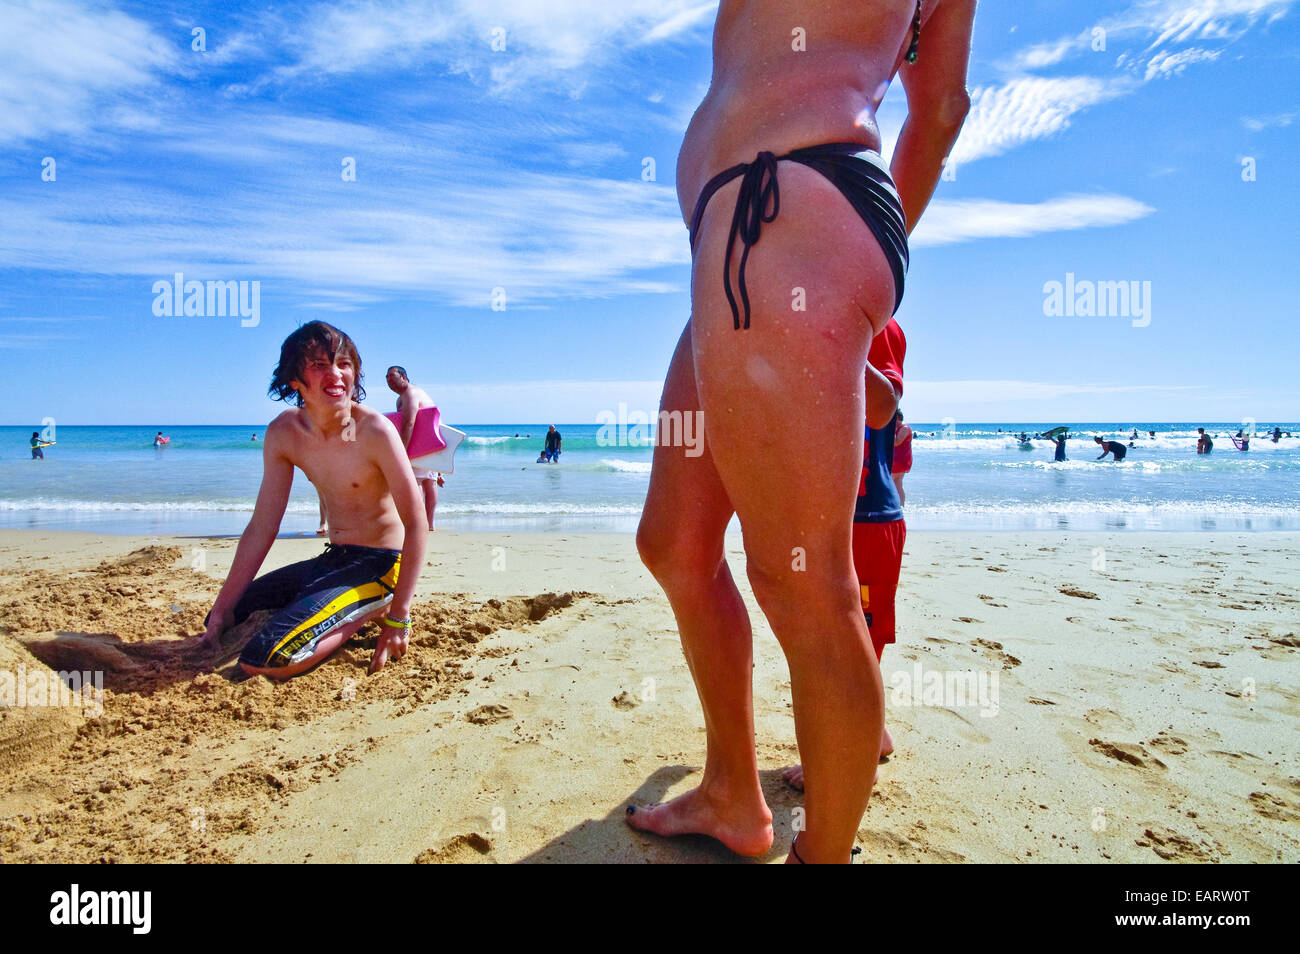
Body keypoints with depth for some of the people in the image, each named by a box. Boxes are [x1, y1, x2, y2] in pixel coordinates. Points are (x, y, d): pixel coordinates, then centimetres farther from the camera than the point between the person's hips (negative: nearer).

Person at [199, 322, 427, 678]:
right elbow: (261, 528, 3)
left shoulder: (374, 431, -21)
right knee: (224, 623, 14)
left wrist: (398, 618, -20)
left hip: (379, 565, -7)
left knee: (262, 659, -20)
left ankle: (370, 612, 0)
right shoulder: (283, 433, -2)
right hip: (332, 559, 7)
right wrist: (221, 611, 2)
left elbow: (416, 524, -18)